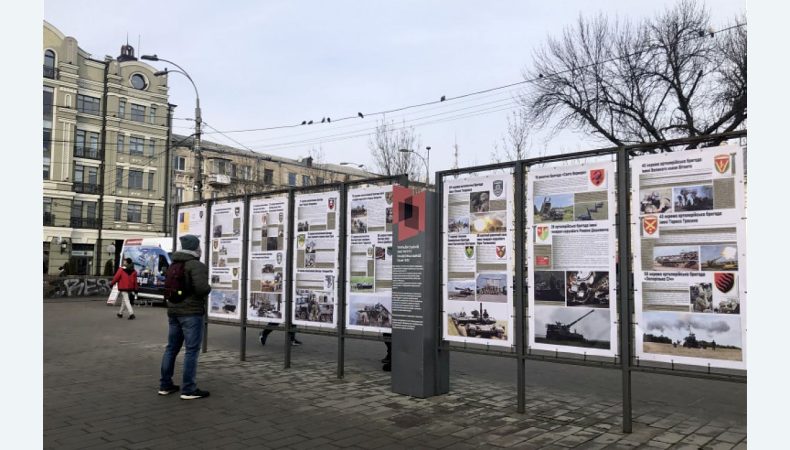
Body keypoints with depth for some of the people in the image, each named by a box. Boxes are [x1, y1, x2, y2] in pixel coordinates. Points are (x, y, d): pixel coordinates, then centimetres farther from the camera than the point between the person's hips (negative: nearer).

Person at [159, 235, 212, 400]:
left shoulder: (173, 265, 14)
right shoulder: (197, 266, -14)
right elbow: (201, 288, -26)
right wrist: (209, 287, -6)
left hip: (173, 311, 9)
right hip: (191, 312, -9)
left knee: (171, 348, 15)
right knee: (192, 350, -4)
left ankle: (165, 385, 21)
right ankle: (188, 389, -4)